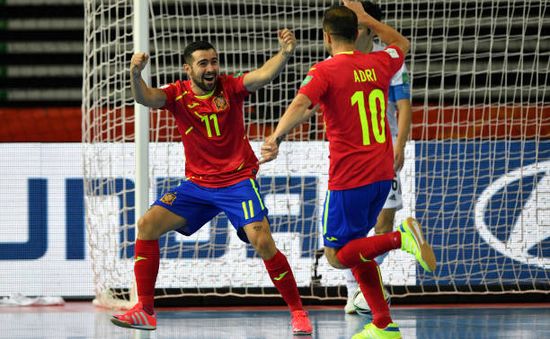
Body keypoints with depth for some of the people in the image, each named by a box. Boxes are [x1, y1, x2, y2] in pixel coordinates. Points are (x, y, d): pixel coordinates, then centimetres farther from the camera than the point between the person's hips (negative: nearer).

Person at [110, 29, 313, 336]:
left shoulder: (230, 87, -10)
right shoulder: (178, 94, -5)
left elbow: (264, 75, -27)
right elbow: (146, 98, -23)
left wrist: (285, 54, -47)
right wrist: (136, 75, -45)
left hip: (238, 181, -3)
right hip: (197, 184, 4)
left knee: (262, 241, -20)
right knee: (148, 224, -6)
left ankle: (298, 312, -5)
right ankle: (145, 311, 2)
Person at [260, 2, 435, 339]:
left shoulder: (325, 71, -10)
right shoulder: (379, 64, 7)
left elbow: (301, 106, -29)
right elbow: (401, 44, 31)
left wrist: (276, 139, -41)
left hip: (349, 179, -7)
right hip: (382, 174, 7)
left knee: (337, 256, 2)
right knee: (353, 246, 19)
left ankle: (401, 237, -21)